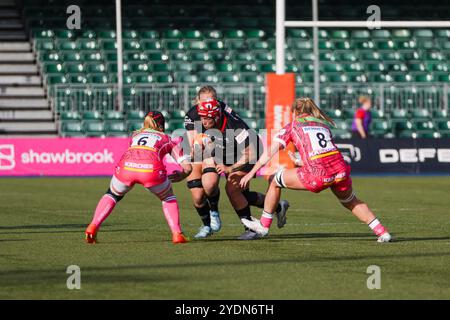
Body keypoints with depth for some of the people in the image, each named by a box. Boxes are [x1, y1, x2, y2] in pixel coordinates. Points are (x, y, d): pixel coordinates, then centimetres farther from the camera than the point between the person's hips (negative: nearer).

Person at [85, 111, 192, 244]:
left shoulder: (135, 135, 35)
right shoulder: (168, 140, 29)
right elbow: (187, 167, 24)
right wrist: (181, 175, 45)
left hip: (125, 167, 1)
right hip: (152, 169, -1)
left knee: (112, 195, 30)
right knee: (168, 198, 28)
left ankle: (93, 226, 12)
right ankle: (177, 234, 15)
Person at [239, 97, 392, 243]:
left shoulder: (292, 126, 16)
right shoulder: (323, 124, 27)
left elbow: (270, 152, 10)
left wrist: (251, 173, 15)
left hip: (318, 174, -4)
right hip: (340, 169, 4)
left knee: (276, 181, 18)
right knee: (351, 202, 31)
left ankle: (263, 225, 27)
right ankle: (382, 232, 23)